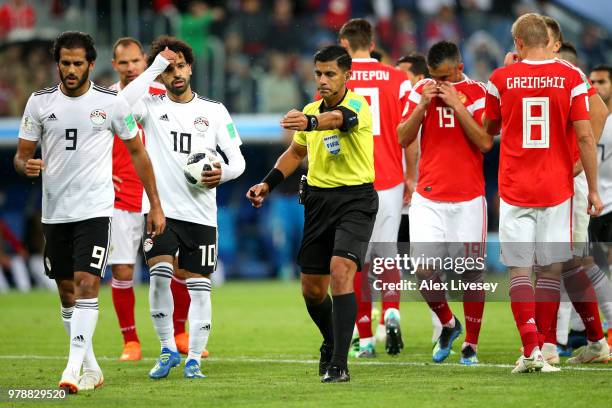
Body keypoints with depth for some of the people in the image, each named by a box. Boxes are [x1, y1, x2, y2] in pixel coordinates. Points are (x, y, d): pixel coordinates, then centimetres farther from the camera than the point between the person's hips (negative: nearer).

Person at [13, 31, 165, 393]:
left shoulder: (111, 103, -2)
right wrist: (27, 166, -17)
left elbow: (138, 152, 8)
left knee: (86, 285, -16)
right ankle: (91, 369, 20)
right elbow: (21, 155, 8)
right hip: (54, 211, 4)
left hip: (95, 210, -4)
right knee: (67, 293, 9)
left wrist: (156, 206, 6)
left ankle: (74, 368, -21)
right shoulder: (40, 102, 4)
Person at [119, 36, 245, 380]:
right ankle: (168, 349, -5)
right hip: (161, 209, -2)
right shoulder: (152, 105, 4)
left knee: (199, 285, 1)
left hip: (202, 212, 2)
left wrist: (224, 173, -14)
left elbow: (238, 159, 9)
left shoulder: (214, 111, 8)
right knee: (160, 273, -19)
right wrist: (156, 67, -17)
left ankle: (194, 359, 9)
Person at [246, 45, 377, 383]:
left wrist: (310, 122, -60)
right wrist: (267, 184, 13)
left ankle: (338, 364, -23)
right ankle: (331, 344, 38)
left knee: (340, 272, -24)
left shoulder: (357, 106, -14)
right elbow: (296, 152, 24)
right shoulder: (311, 110, 8)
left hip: (356, 199, -7)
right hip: (318, 199, 7)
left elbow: (337, 118, -39)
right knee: (312, 289, 9)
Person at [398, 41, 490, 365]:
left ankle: (471, 344, 14)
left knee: (471, 272, 1)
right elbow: (403, 138, 2)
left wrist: (456, 105, -16)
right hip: (428, 199, 2)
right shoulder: (422, 91, 6)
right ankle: (448, 325, 18)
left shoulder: (476, 93, -3)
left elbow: (485, 143, -12)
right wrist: (423, 104, -11)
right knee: (424, 271, -8)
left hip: (468, 199, -2)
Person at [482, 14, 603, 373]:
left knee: (519, 269, 1)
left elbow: (489, 128, 16)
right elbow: (585, 137, -5)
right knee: (551, 269, 8)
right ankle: (540, 349, 9)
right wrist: (593, 189, 3)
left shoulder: (501, 79, -1)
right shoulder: (571, 78, -3)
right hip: (557, 189, 0)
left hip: (515, 190, 0)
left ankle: (531, 348, -12)